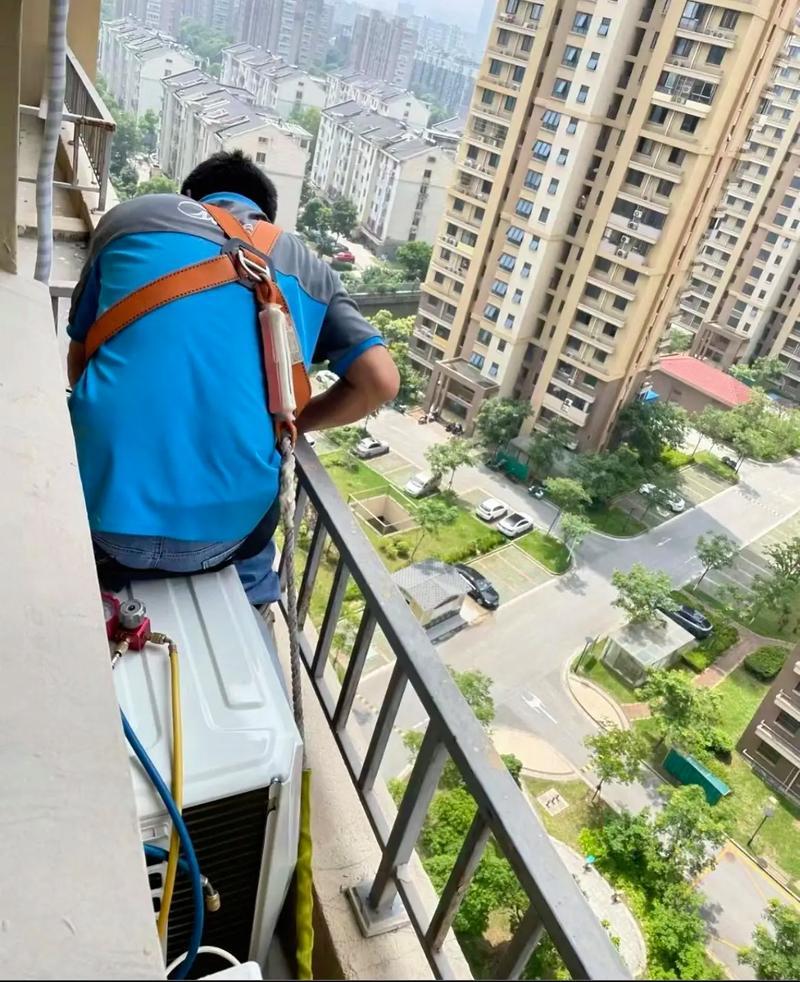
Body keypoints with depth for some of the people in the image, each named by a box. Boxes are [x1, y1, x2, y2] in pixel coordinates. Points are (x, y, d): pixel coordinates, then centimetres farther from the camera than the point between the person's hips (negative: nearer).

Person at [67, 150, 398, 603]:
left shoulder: (131, 216, 14)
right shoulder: (310, 269, 14)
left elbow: (79, 364, 19)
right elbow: (380, 382, 3)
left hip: (104, 503, 0)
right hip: (226, 525, 1)